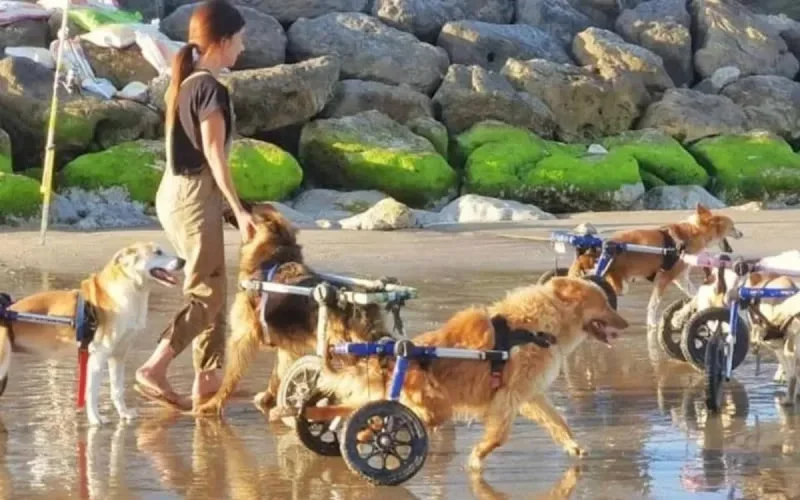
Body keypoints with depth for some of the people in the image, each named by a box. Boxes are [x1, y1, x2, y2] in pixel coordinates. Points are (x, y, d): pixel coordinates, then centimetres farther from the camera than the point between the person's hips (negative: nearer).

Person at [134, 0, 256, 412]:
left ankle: (207, 381, 15)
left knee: (210, 287, 14)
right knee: (207, 293, -6)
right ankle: (153, 370, -14)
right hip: (196, 195, -9)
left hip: (172, 192, 9)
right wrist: (239, 210, -17)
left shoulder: (182, 84, 11)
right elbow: (214, 154, -18)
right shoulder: (211, 89, -15)